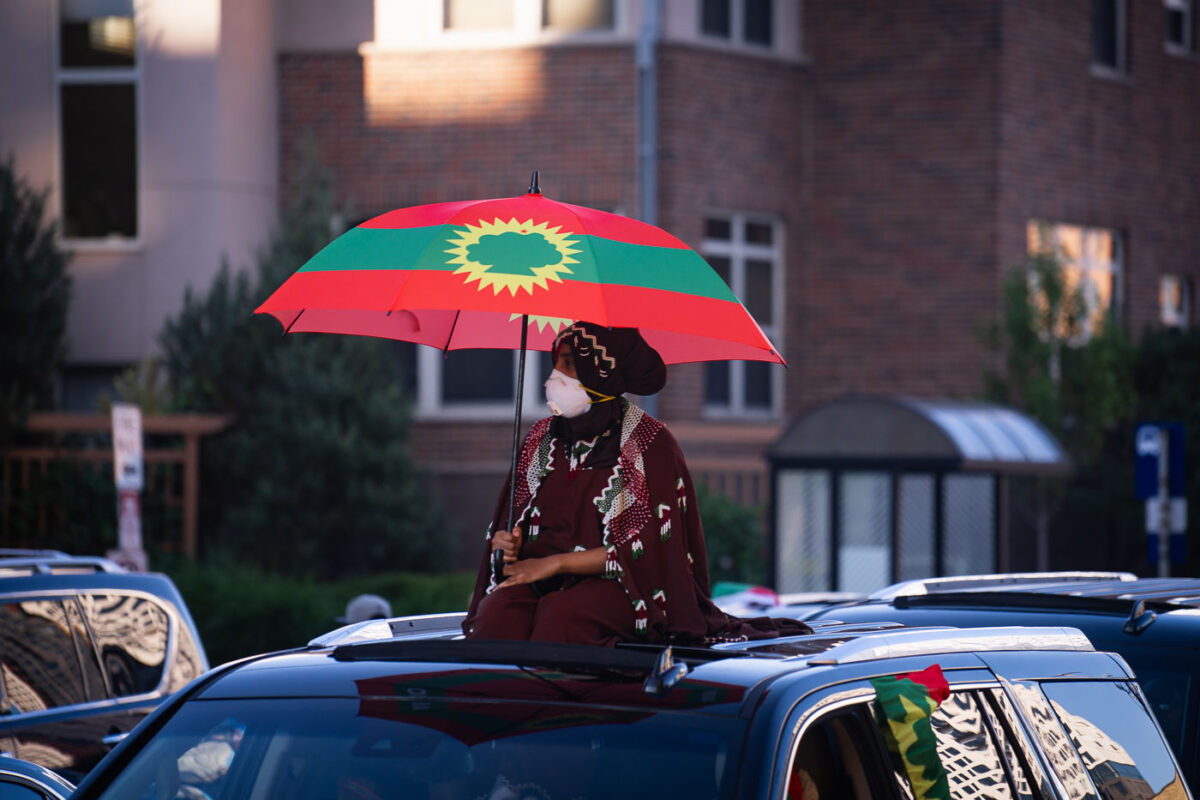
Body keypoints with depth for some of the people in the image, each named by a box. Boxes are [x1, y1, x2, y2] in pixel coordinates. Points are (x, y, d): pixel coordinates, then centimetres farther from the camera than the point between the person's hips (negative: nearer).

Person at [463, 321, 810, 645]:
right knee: (499, 611, -31)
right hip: (541, 581, 4)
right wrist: (506, 542, -5)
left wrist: (556, 563, -14)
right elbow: (514, 519, 21)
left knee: (561, 614, -38)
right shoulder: (543, 437, 15)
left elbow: (644, 550, -9)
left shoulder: (650, 443, -2)